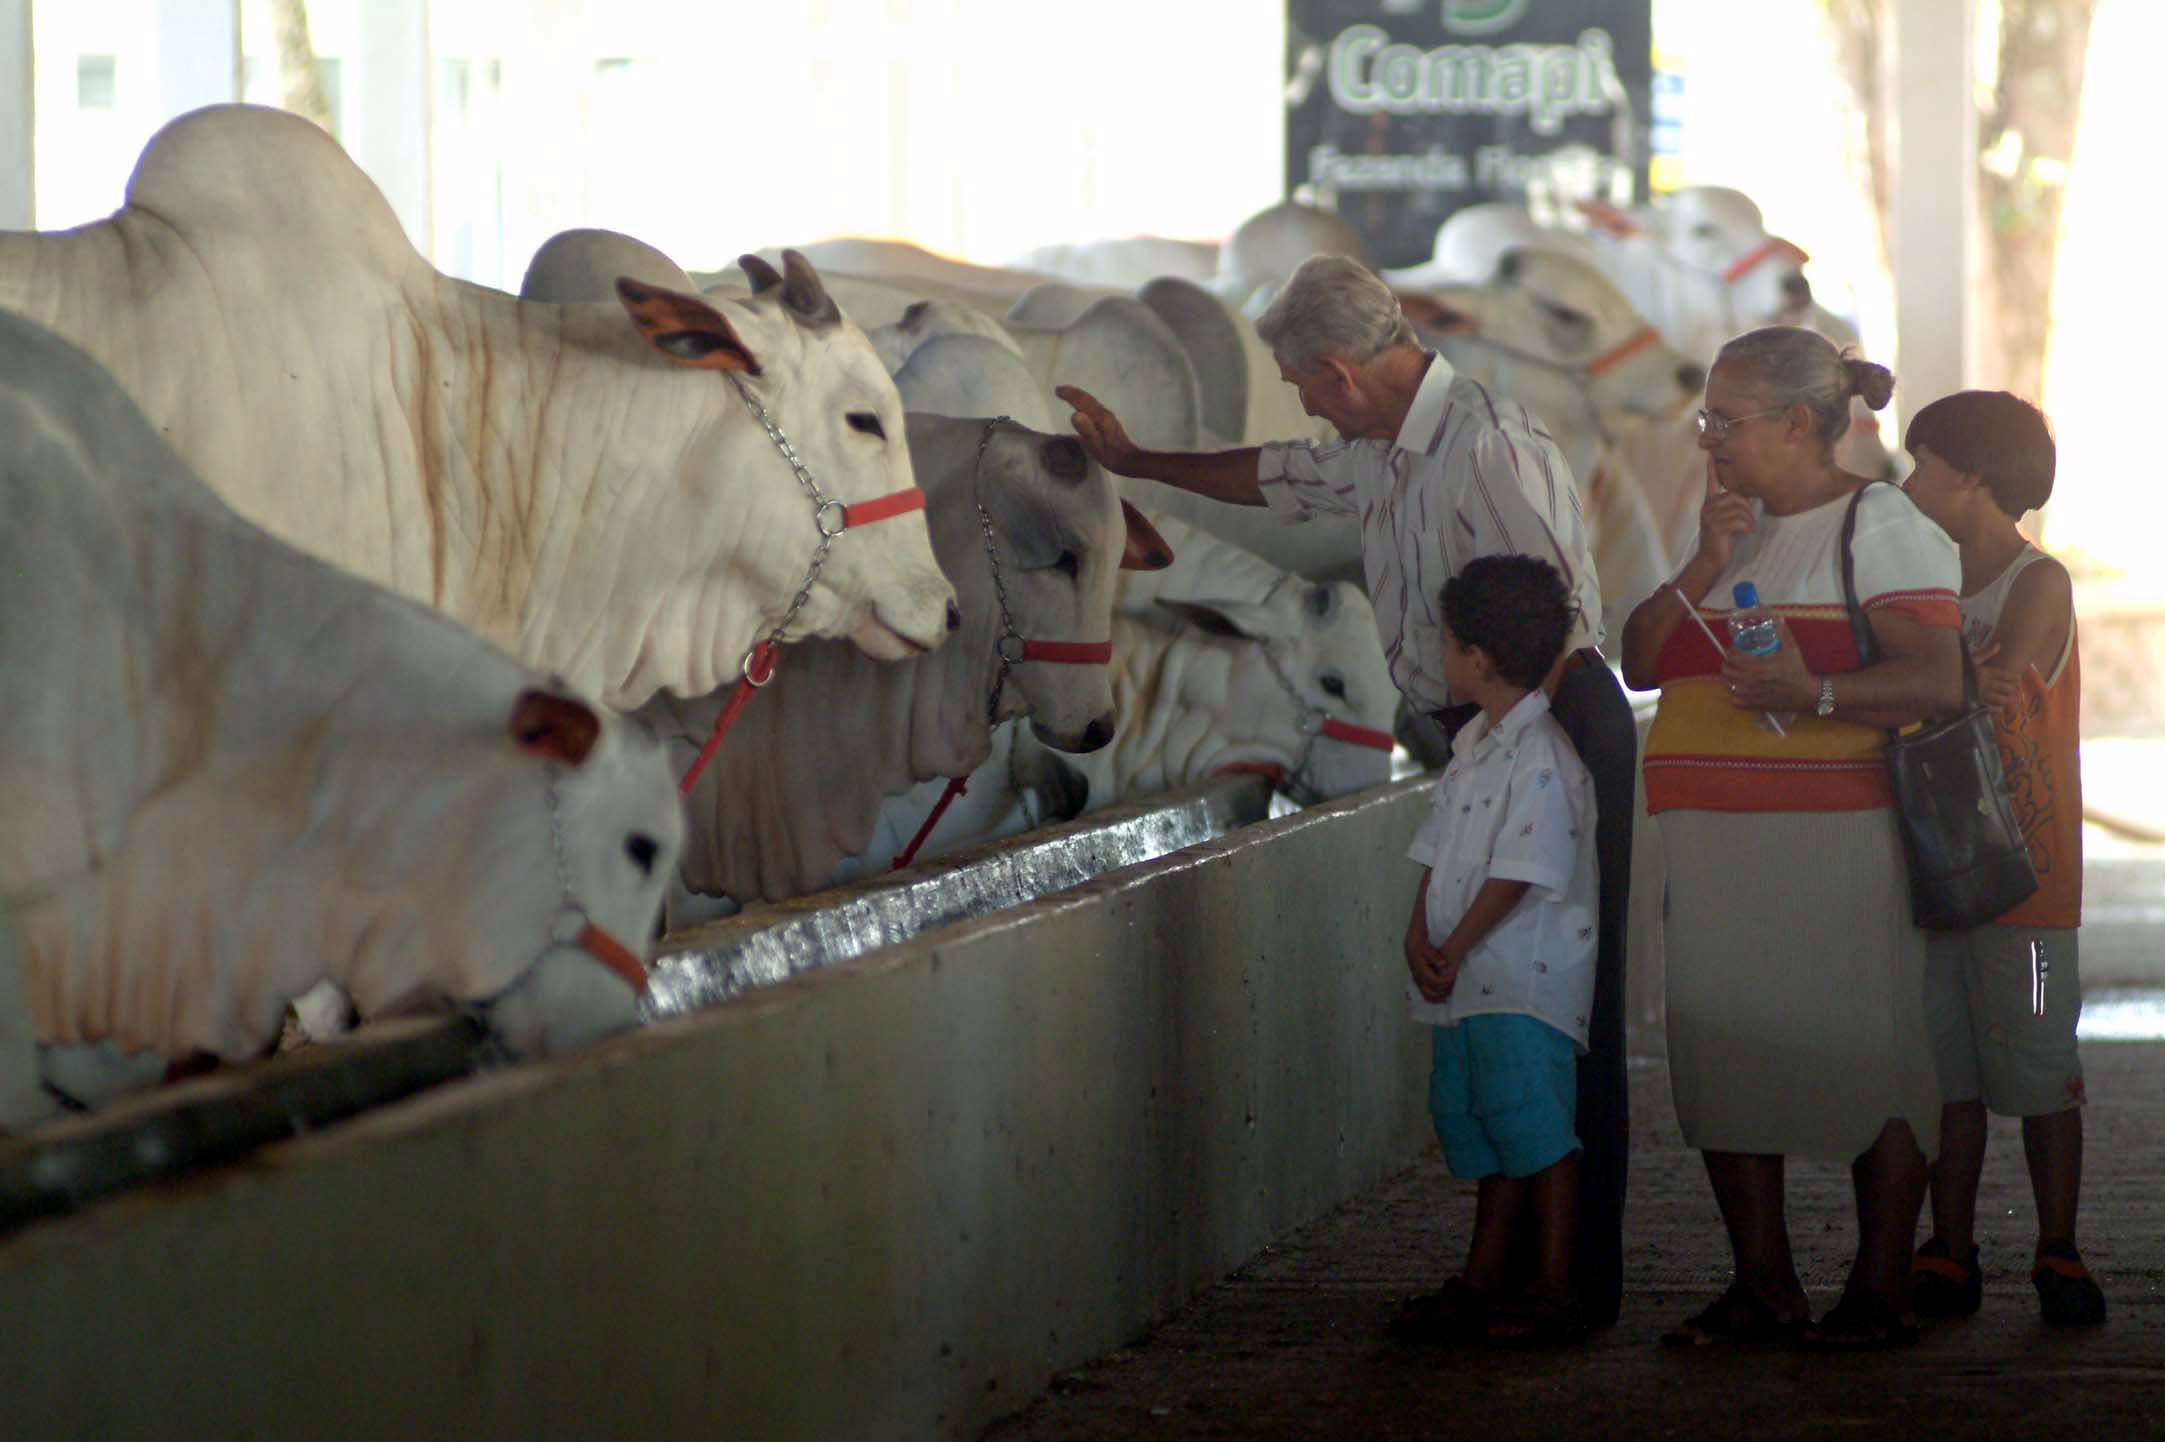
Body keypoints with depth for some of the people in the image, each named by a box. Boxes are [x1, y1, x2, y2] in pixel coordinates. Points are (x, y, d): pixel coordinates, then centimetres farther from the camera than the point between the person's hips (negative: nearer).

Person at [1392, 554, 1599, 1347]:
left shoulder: (1540, 754, -15)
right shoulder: (1472, 743, 15)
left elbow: (1519, 874, -19)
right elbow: (1439, 850, 16)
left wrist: (1455, 950, -15)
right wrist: (1420, 936, 2)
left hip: (1525, 977, -10)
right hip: (1466, 981, 10)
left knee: (1532, 1124, -10)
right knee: (1476, 1123, 12)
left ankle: (1552, 1292, -6)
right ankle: (1482, 1284, 19)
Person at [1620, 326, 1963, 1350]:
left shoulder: (1879, 524, -2)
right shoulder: (1737, 529, 21)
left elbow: (1940, 681, -14)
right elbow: (1639, 661, 15)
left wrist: (1812, 696, -25)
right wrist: (1706, 566, 1)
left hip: (1837, 837, -7)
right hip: (1717, 843, 7)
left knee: (1867, 1054, -5)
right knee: (1722, 1054, 5)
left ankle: (1880, 1292, -1)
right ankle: (1761, 1286, 12)